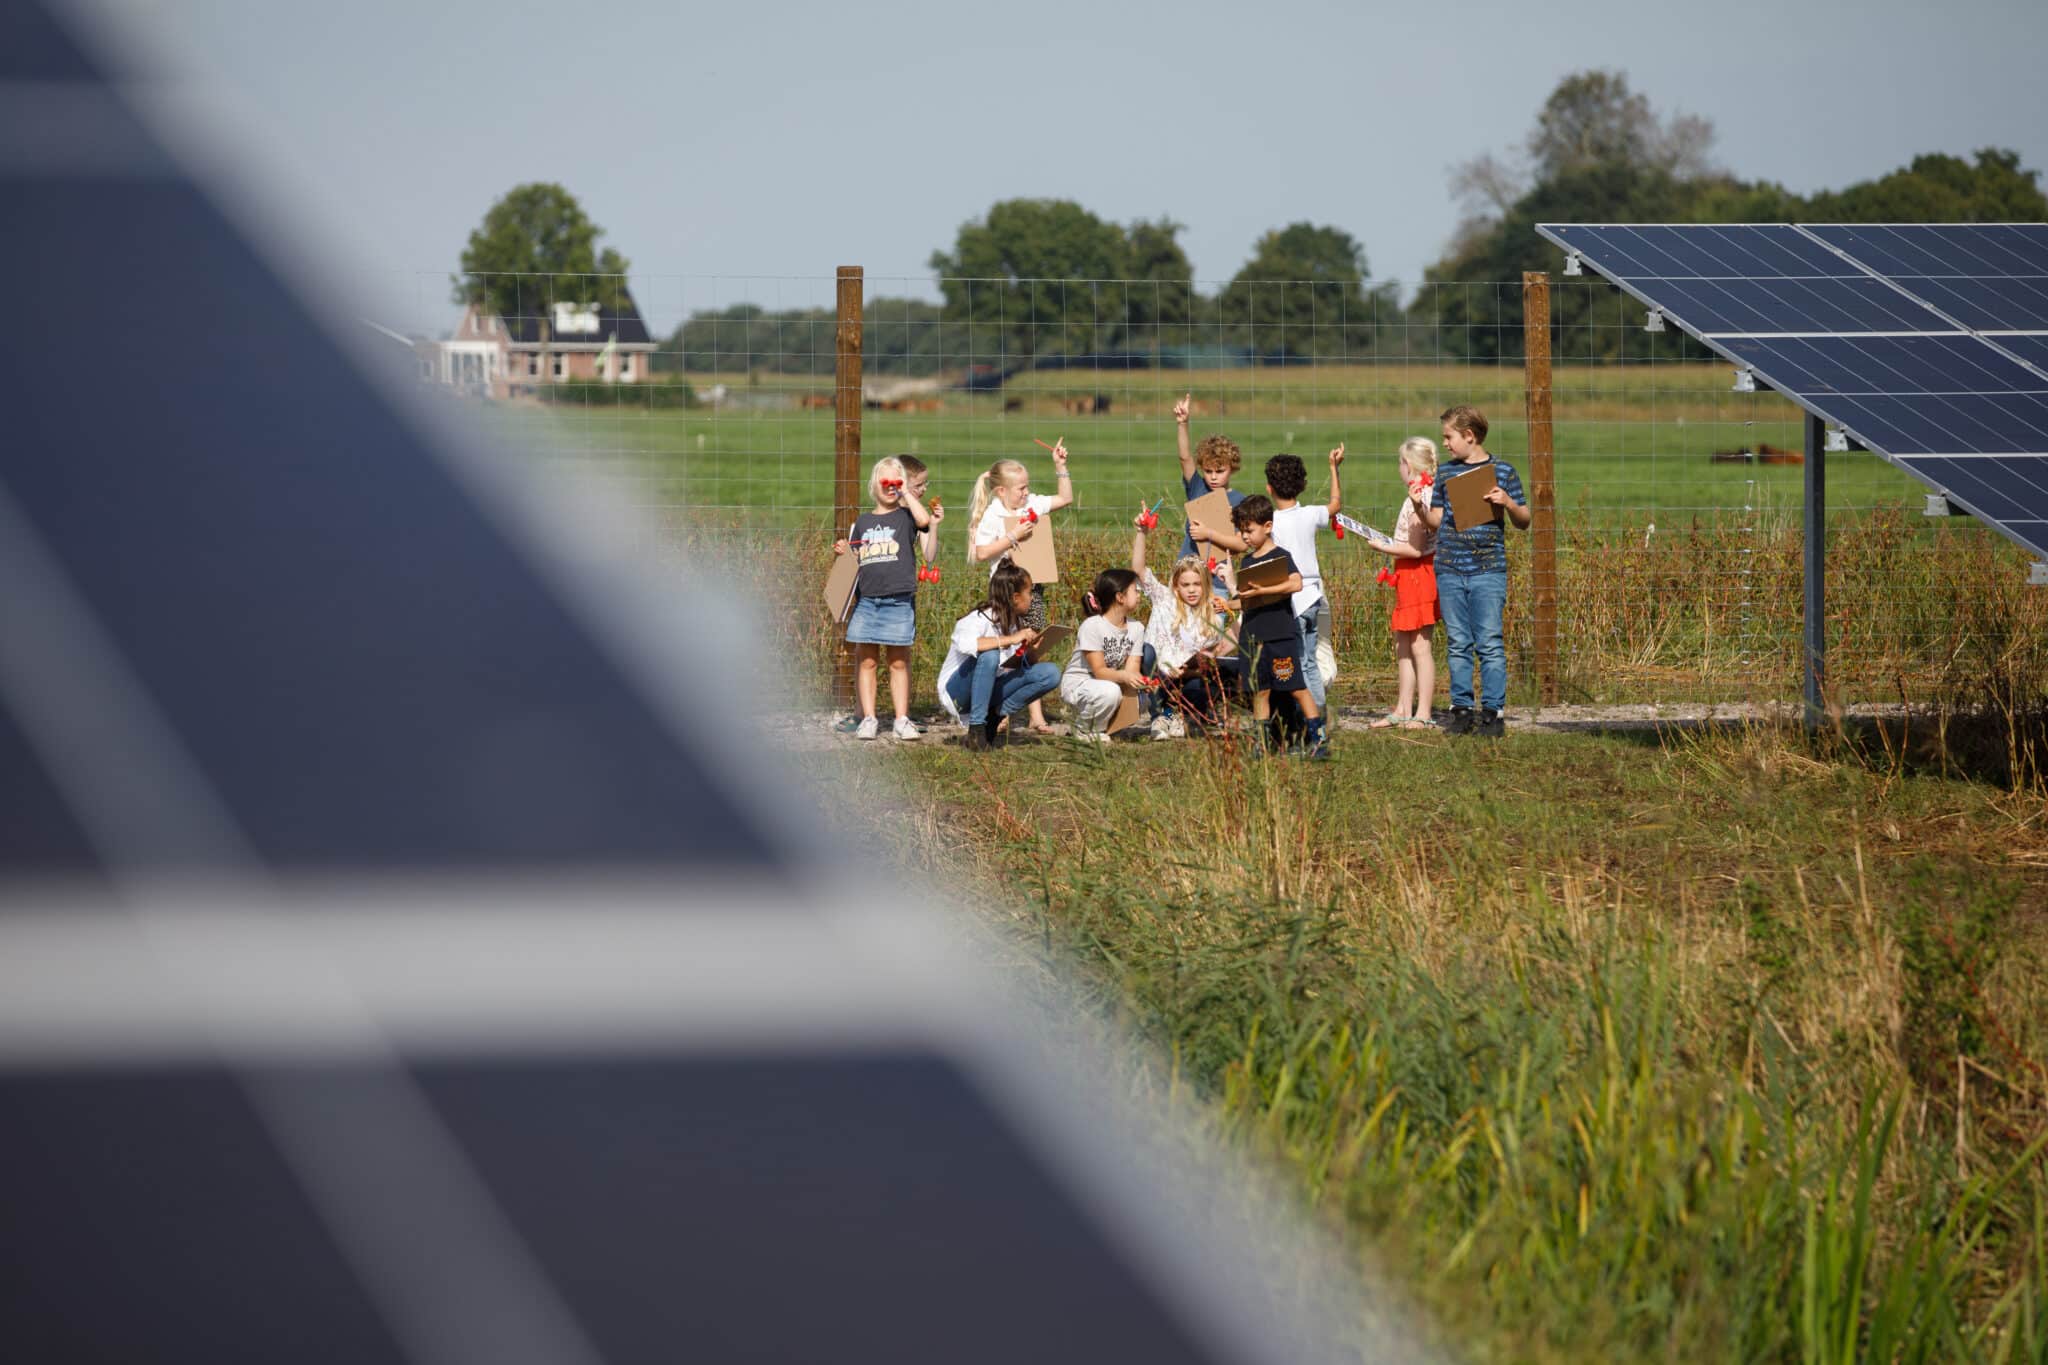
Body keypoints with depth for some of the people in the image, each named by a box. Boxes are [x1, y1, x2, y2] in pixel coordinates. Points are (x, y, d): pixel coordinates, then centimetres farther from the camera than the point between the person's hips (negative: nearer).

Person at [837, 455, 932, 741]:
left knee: (899, 661, 4)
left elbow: (924, 520, -20)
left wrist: (906, 493, -9)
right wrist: (845, 553, -1)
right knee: (866, 661, 1)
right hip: (866, 599, 3)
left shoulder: (905, 516, 4)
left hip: (899, 599, -3)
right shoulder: (863, 522, 14)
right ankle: (868, 719, 6)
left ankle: (902, 720, 8)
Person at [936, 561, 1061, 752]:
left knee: (1050, 674, -10)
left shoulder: (1016, 623, 3)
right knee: (989, 655, -38)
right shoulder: (981, 619, -21)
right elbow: (963, 644, -44)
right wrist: (1010, 639, -42)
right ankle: (976, 730, -29)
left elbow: (1010, 665, 4)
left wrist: (1027, 649, -15)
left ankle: (994, 717, -3)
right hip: (957, 691, -7)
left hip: (986, 691, 7)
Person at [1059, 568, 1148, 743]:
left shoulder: (1136, 628, -2)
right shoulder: (1092, 626, -20)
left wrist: (1139, 680, -33)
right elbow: (1099, 671, -24)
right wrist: (1124, 676, -43)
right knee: (1110, 692, -38)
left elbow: (1132, 669, -9)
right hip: (1077, 683, -7)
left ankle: (1100, 729, 4)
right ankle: (1082, 729, -7)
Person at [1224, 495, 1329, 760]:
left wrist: (1261, 591, -26)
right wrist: (1228, 605, 6)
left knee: (1297, 688, -8)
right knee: (1260, 691, 8)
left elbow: (1296, 583, -23)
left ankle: (1319, 737, -5)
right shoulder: (1247, 561, 16)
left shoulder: (1280, 556, -6)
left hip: (1280, 635, -7)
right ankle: (1266, 741, 14)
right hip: (1253, 637, 7)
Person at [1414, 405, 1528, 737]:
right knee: (1457, 645, 5)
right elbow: (1436, 522, 16)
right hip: (1449, 570, 4)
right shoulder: (1447, 474, 13)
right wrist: (1420, 507, -3)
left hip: (1488, 571, -4)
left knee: (1490, 644, -5)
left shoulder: (1502, 471, 2)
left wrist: (1508, 503, -14)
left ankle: (1493, 713, -1)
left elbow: (1523, 522, 5)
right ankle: (1461, 711, 10)